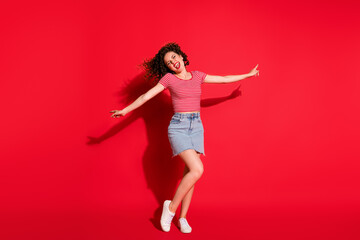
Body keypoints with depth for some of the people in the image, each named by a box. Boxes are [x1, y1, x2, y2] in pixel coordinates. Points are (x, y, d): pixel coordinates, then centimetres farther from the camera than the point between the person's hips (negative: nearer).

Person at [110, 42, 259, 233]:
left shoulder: (197, 76, 11)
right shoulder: (168, 78, 0)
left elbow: (224, 79, 20)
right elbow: (146, 96, 1)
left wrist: (248, 75, 26)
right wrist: (125, 110, -2)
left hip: (196, 127, 4)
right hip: (178, 126, -4)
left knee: (190, 173, 0)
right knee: (197, 169, -20)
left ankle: (182, 218, 11)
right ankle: (171, 207, -4)